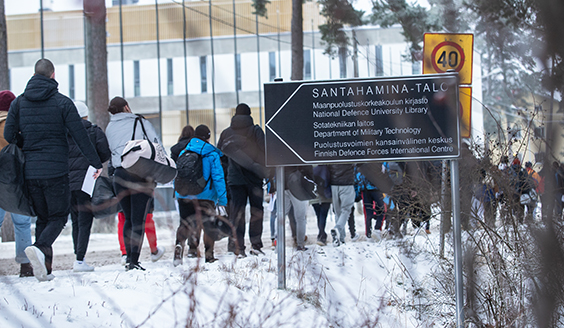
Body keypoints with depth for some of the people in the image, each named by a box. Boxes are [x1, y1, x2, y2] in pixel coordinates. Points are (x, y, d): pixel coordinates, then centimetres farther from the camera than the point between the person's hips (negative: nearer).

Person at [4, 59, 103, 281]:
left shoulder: (19, 103, 5)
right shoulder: (62, 102, -5)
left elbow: (8, 135, 3)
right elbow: (80, 135, -6)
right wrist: (96, 163, 2)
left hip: (30, 171, 4)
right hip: (56, 171, -4)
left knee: (42, 218, 15)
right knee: (58, 217, 3)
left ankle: (44, 269, 7)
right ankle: (41, 248, -26)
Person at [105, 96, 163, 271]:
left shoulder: (109, 128, 15)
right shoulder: (141, 123, 6)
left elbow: (108, 152, 11)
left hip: (119, 175, 3)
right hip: (142, 175, -3)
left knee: (128, 218, 16)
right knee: (138, 220, -3)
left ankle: (128, 257, 12)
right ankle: (134, 261, -10)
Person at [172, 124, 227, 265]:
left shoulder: (183, 153, 9)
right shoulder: (212, 154, -5)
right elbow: (218, 177, -8)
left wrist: (177, 193, 24)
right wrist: (222, 200, -6)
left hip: (183, 195, 3)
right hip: (205, 197, -3)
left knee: (185, 224, 11)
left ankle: (179, 244, -16)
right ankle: (209, 255, 6)